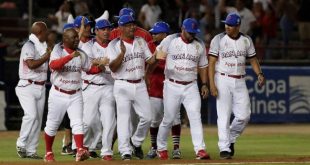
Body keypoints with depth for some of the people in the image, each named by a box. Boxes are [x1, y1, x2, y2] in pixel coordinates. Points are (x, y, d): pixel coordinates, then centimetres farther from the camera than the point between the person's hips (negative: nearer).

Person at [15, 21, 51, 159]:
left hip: (40, 87, 8)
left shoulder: (43, 46, 15)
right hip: (27, 86, -8)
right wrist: (47, 56, -21)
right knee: (31, 115, -21)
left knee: (38, 118, 5)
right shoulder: (29, 46, -11)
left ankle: (31, 151, 8)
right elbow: (31, 64, -25)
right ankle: (21, 144, -9)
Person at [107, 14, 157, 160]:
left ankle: (136, 142, 25)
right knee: (124, 119, -6)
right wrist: (122, 53, -28)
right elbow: (113, 67, -13)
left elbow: (150, 60, 9)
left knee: (146, 117, 2)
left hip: (140, 85, 4)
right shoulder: (114, 45, -5)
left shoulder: (141, 42, 10)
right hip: (123, 86, -4)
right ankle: (125, 151, -4)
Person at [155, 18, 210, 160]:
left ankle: (200, 149, -18)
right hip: (172, 86, -2)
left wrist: (204, 84, 7)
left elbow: (202, 66, 16)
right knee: (168, 119, 3)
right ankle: (161, 147, 23)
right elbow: (158, 56, 3)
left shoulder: (199, 45, 8)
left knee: (195, 117, -12)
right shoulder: (170, 41, -3)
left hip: (191, 87, 2)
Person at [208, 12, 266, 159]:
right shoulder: (218, 40, -5)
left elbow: (253, 59, 14)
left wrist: (259, 74, -5)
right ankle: (224, 148, -3)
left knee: (244, 115, -1)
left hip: (240, 81, 4)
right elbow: (211, 63, -8)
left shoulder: (246, 40, 7)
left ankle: (231, 139, 23)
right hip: (223, 80, -4)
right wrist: (212, 84, -17)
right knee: (224, 116, -7)